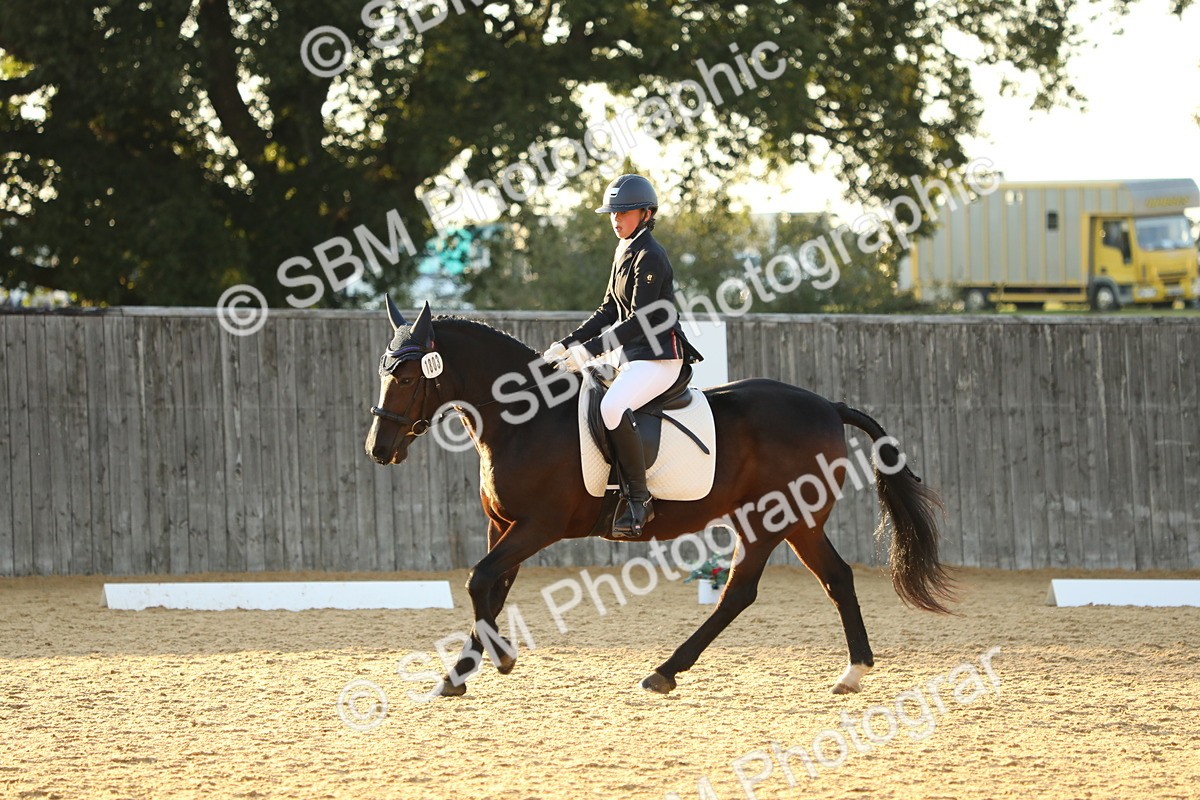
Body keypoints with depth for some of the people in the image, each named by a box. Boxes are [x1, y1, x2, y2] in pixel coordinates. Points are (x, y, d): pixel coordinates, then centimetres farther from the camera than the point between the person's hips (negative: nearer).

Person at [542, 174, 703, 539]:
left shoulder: (649, 257, -14)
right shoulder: (624, 251, 15)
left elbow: (639, 320, -19)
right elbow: (610, 311, 19)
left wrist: (591, 350, -22)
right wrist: (567, 344, 9)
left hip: (659, 357, -11)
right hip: (631, 356, 11)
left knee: (612, 407, -34)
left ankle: (638, 499, -28)